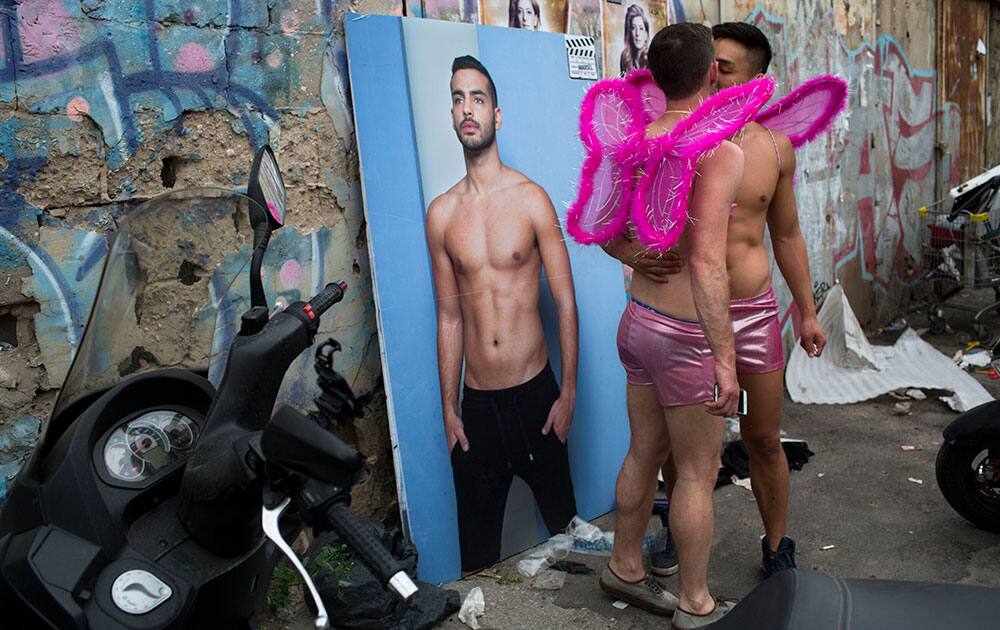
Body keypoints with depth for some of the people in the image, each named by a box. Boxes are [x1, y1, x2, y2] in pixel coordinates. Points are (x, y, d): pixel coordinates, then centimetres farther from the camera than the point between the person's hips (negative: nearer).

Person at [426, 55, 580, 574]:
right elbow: (449, 318, 7)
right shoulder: (441, 213, 2)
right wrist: (449, 410, 6)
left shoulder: (530, 199, -6)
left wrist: (568, 394, -4)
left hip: (535, 392, -2)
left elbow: (565, 302, -3)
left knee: (562, 519, 14)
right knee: (476, 543, 12)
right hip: (476, 402, 2)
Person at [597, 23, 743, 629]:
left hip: (639, 321, 7)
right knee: (698, 472, 9)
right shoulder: (721, 151, -19)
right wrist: (725, 361, -22)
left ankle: (626, 567, 39)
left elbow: (609, 236, 11)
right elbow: (707, 262, -26)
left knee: (644, 453, 21)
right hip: (686, 335, -7)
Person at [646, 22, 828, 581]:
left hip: (755, 312, 2)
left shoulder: (776, 147, 2)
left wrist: (808, 312, 13)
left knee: (765, 441, 12)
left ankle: (778, 548, 34)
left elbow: (787, 235, 13)